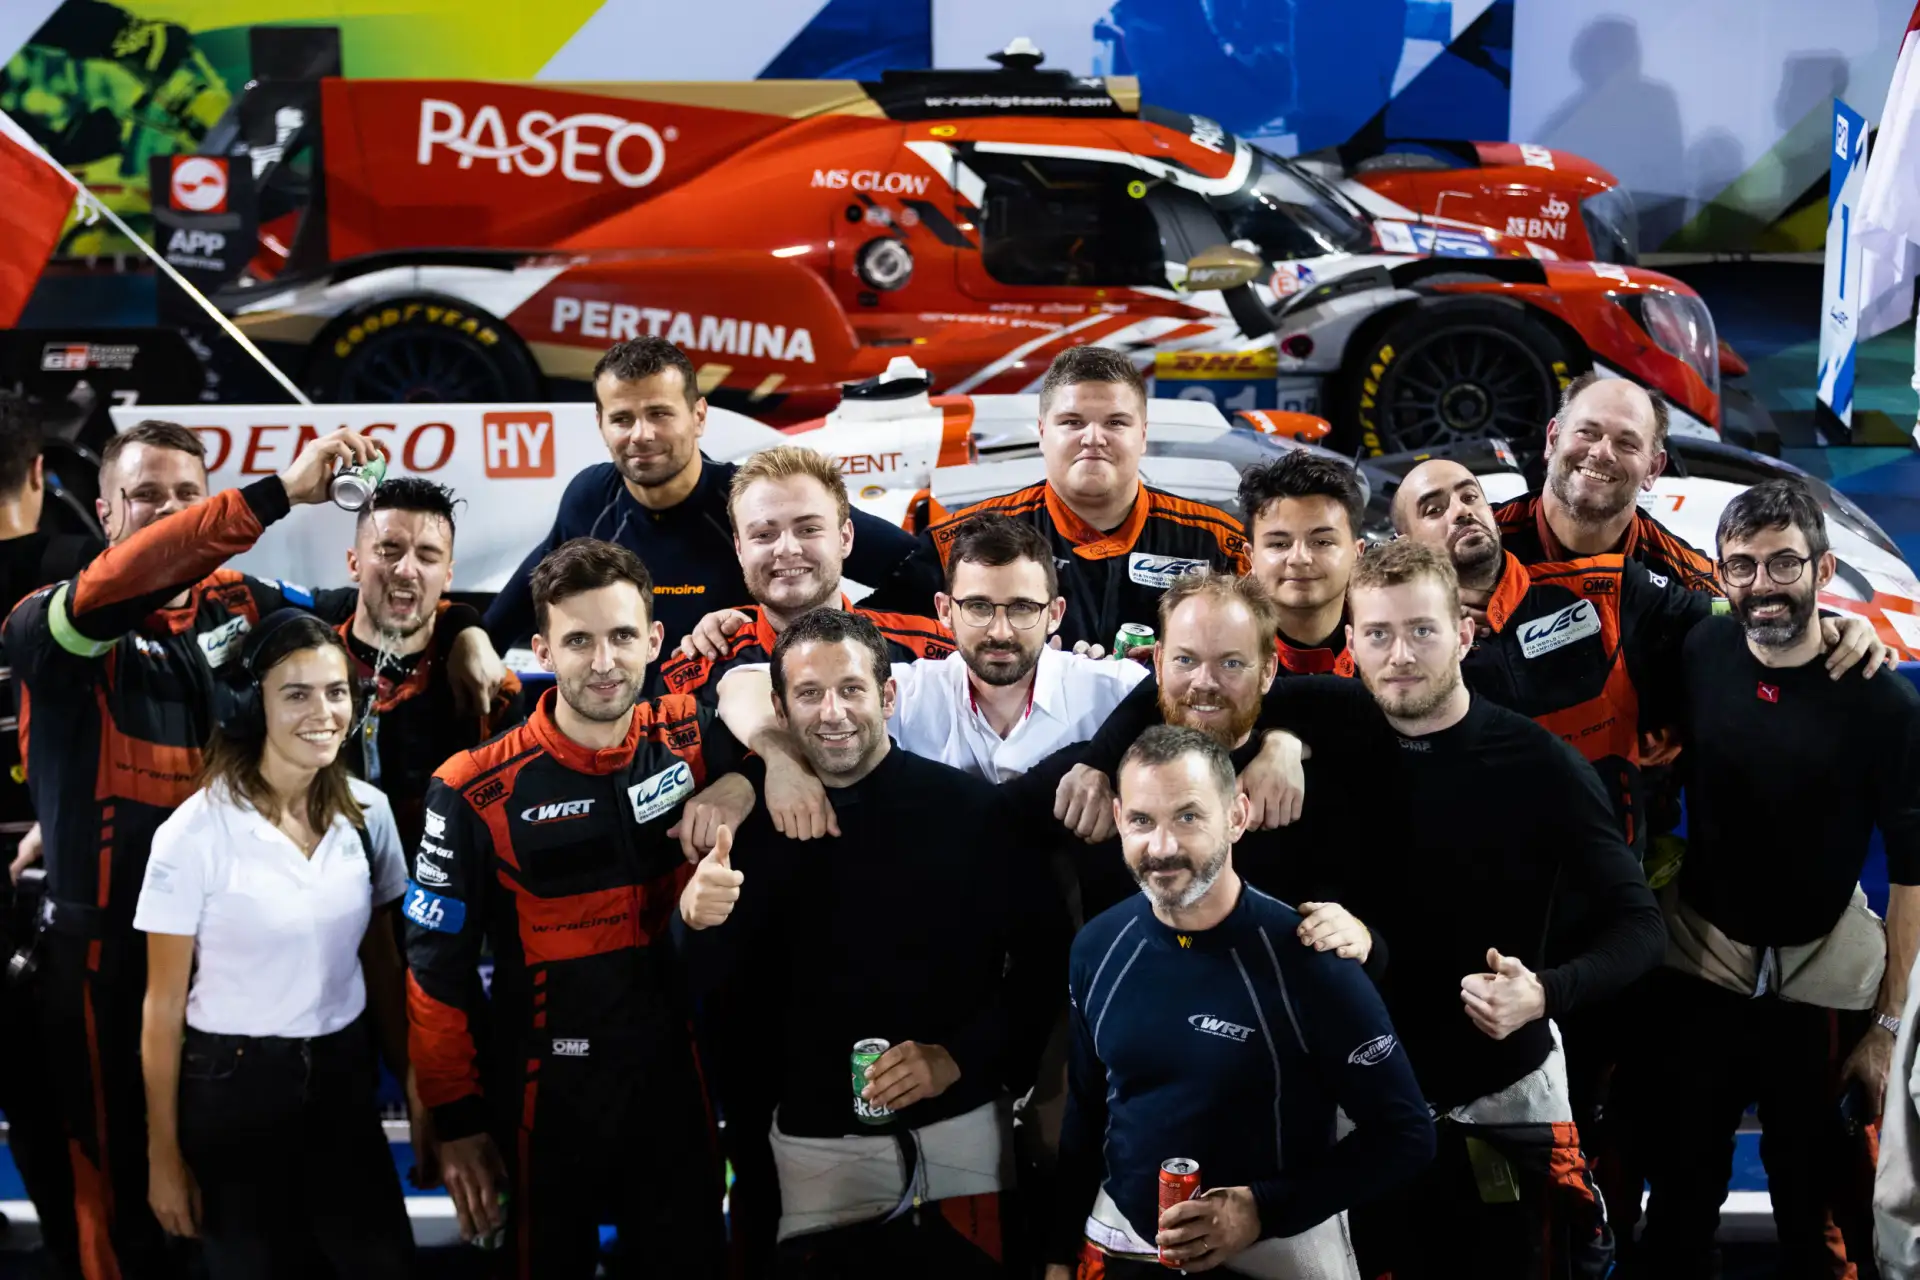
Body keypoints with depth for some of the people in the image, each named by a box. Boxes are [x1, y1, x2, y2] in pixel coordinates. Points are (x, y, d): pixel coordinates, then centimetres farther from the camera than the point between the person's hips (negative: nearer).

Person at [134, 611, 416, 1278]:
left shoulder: (367, 811, -1)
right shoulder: (197, 831, -15)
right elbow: (164, 1006, -9)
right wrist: (164, 1154, -7)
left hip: (343, 1078, 4)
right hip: (231, 1087, -4)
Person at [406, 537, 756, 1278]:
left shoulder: (691, 739, -5)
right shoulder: (476, 793, -14)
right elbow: (437, 969, -8)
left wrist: (746, 782, -12)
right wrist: (457, 1117, -6)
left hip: (675, 1078, 3)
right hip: (549, 1097, -3)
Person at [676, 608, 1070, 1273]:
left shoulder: (970, 809, -7)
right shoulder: (758, 826, 2)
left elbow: (1042, 955, -3)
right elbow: (716, 988, 2)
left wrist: (959, 1058, -13)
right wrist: (697, 921, -19)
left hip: (954, 1133, -2)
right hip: (812, 1142, 2)